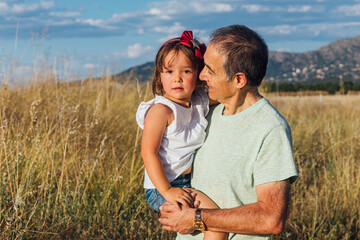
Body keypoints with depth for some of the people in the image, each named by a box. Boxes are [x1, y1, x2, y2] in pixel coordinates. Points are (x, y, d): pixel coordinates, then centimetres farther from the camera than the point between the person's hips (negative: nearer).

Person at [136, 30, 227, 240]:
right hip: (163, 187, -8)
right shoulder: (161, 110, -19)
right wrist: (167, 191, -26)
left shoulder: (199, 102, 3)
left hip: (191, 181, 8)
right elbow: (149, 152, -21)